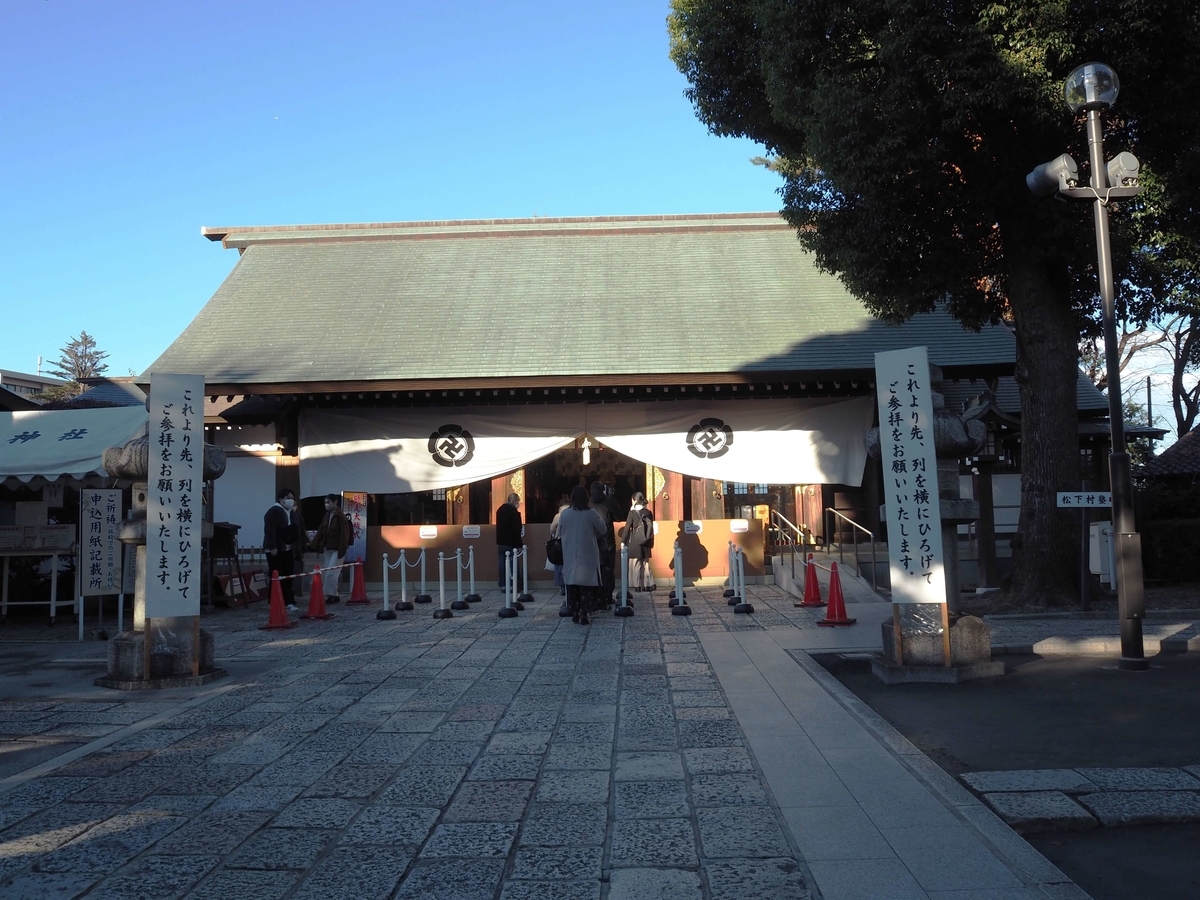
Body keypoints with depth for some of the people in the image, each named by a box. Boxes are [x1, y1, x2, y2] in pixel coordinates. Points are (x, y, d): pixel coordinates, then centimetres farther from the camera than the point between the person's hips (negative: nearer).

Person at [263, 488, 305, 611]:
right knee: (277, 577, -6)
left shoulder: (294, 513, 15)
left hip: (289, 550, 7)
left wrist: (300, 549, 12)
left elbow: (299, 531, 16)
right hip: (276, 550, -7)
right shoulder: (273, 512, -8)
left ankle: (289, 602, 8)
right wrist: (272, 547, -23)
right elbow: (270, 530, -17)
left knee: (289, 577, 4)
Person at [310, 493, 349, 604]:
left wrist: (341, 551, -19)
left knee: (331, 573, -10)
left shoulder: (341, 516, -12)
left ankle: (331, 595, -2)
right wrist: (315, 545, 3)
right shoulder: (326, 516, 11)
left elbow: (344, 535, -15)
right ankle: (333, 595, 14)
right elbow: (320, 532, 13)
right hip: (326, 549, 8)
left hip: (336, 550, -8)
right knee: (325, 574, 7)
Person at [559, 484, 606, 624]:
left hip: (570, 556, 2)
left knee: (572, 583, 10)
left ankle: (575, 613, 14)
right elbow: (603, 530, 1)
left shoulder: (564, 513, -4)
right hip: (587, 555, -2)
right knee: (586, 583, 2)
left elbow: (559, 533, 7)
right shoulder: (590, 513, -10)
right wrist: (599, 520, 19)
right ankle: (583, 614, -3)